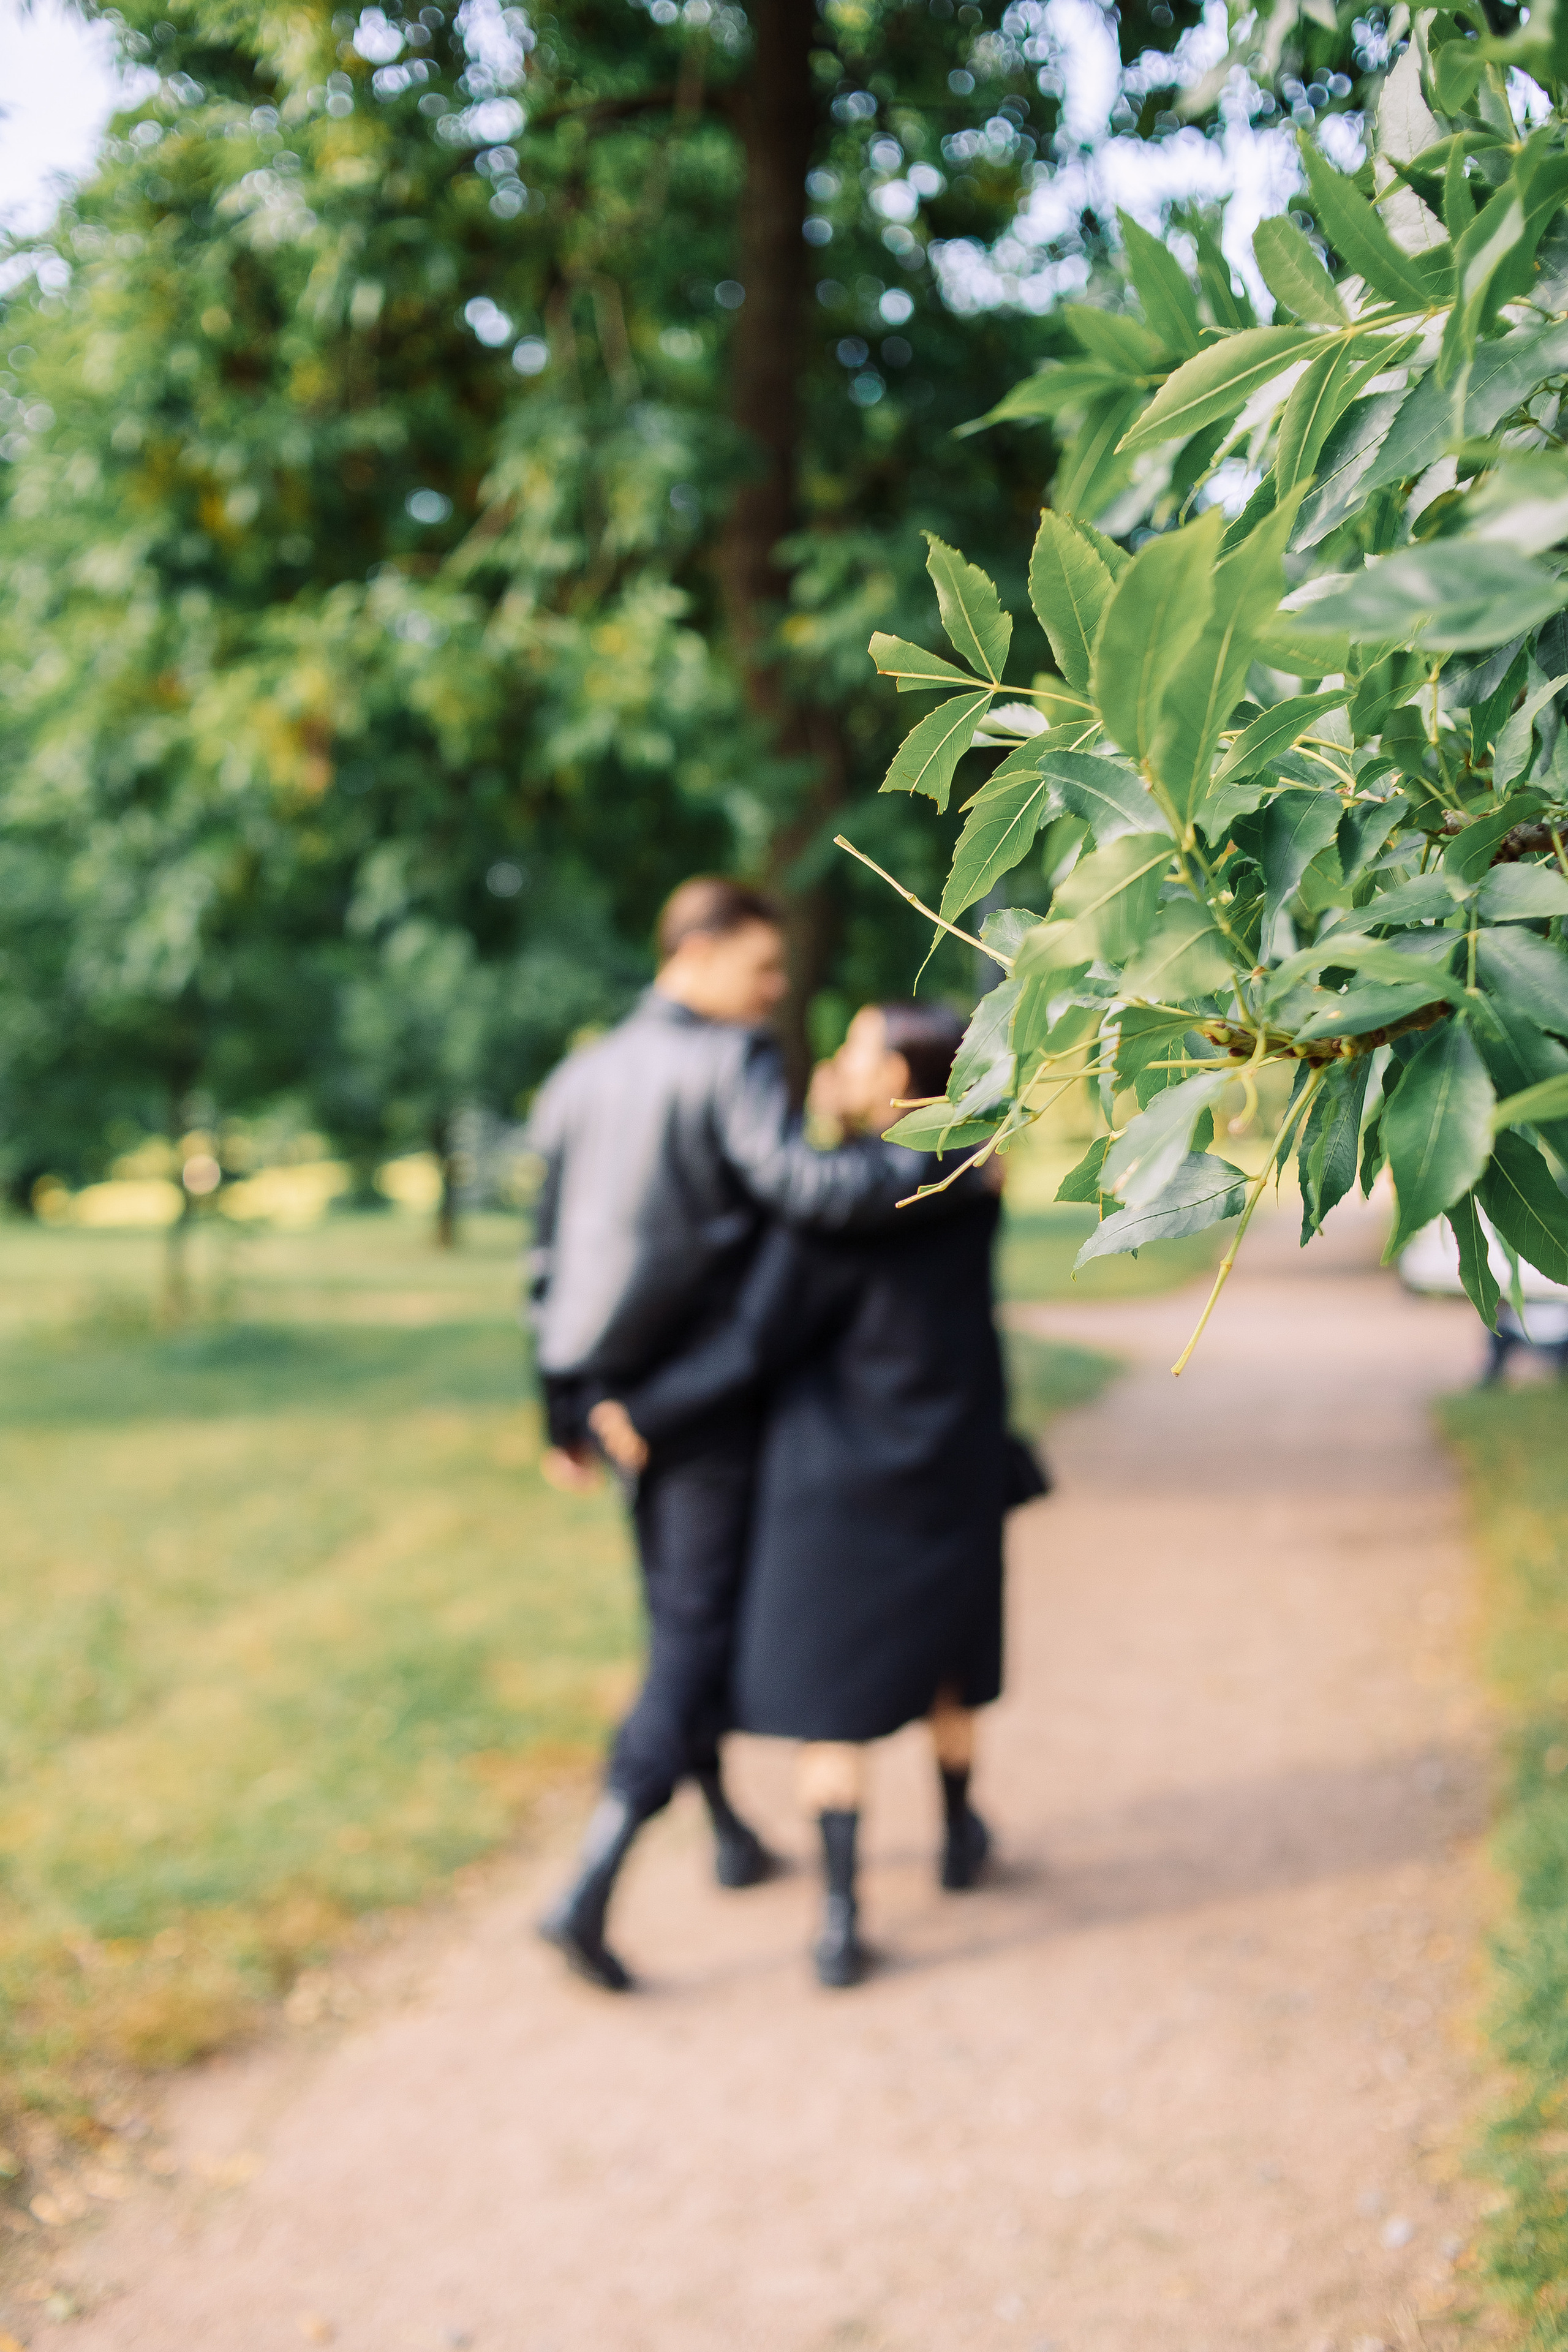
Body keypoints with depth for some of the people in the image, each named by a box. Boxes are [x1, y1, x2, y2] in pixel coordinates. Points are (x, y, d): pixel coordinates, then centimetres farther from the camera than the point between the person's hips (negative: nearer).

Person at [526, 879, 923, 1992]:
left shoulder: (582, 1078, 10)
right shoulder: (731, 1065, -12)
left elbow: (550, 1258, 12)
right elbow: (804, 1186, -29)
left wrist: (564, 1412, 17)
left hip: (619, 1390, 7)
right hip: (713, 1392, -7)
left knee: (678, 1611, 20)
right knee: (699, 1625, -4)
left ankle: (728, 1829, 36)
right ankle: (590, 1886, -13)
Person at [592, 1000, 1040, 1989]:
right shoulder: (973, 1182, -1)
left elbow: (757, 1343, -18)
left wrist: (649, 1416, -8)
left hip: (842, 1471, -5)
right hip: (951, 1465, 6)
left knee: (829, 1687, 4)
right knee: (942, 1647, 27)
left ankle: (843, 1917, 0)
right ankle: (961, 1835, 42)